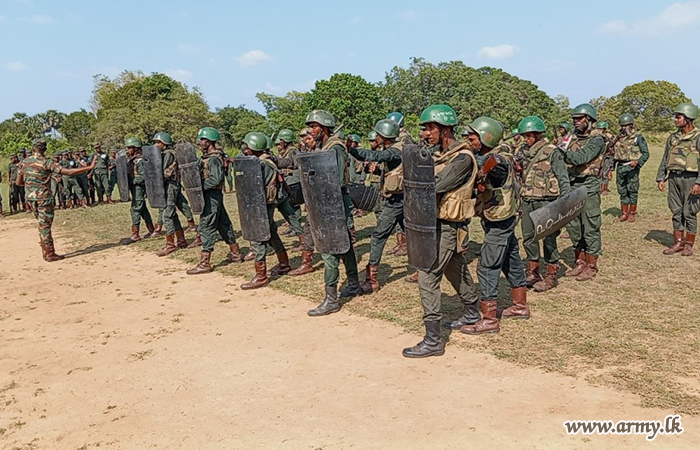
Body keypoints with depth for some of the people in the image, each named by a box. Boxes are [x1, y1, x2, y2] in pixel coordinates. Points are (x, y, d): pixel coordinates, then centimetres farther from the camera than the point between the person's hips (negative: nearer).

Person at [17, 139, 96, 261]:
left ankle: (45, 251, 23)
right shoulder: (46, 162, -12)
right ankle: (49, 254, 2)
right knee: (45, 225, -2)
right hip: (43, 197, -6)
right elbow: (69, 172, -21)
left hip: (30, 198, 6)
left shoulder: (25, 162, 7)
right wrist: (89, 167, -19)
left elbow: (19, 181, 14)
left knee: (42, 224, 19)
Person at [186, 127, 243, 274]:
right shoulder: (207, 157, 14)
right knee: (223, 224, 16)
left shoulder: (213, 159, -16)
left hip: (211, 196, -10)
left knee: (206, 227, -8)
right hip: (214, 195, 10)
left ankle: (205, 263, -5)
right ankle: (236, 254, 26)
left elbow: (215, 179, -25)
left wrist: (200, 186, -20)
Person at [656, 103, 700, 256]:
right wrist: (660, 178, 9)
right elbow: (665, 159, 16)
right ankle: (678, 242, 16)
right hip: (673, 178, 6)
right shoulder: (673, 137, 11)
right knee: (676, 212, 8)